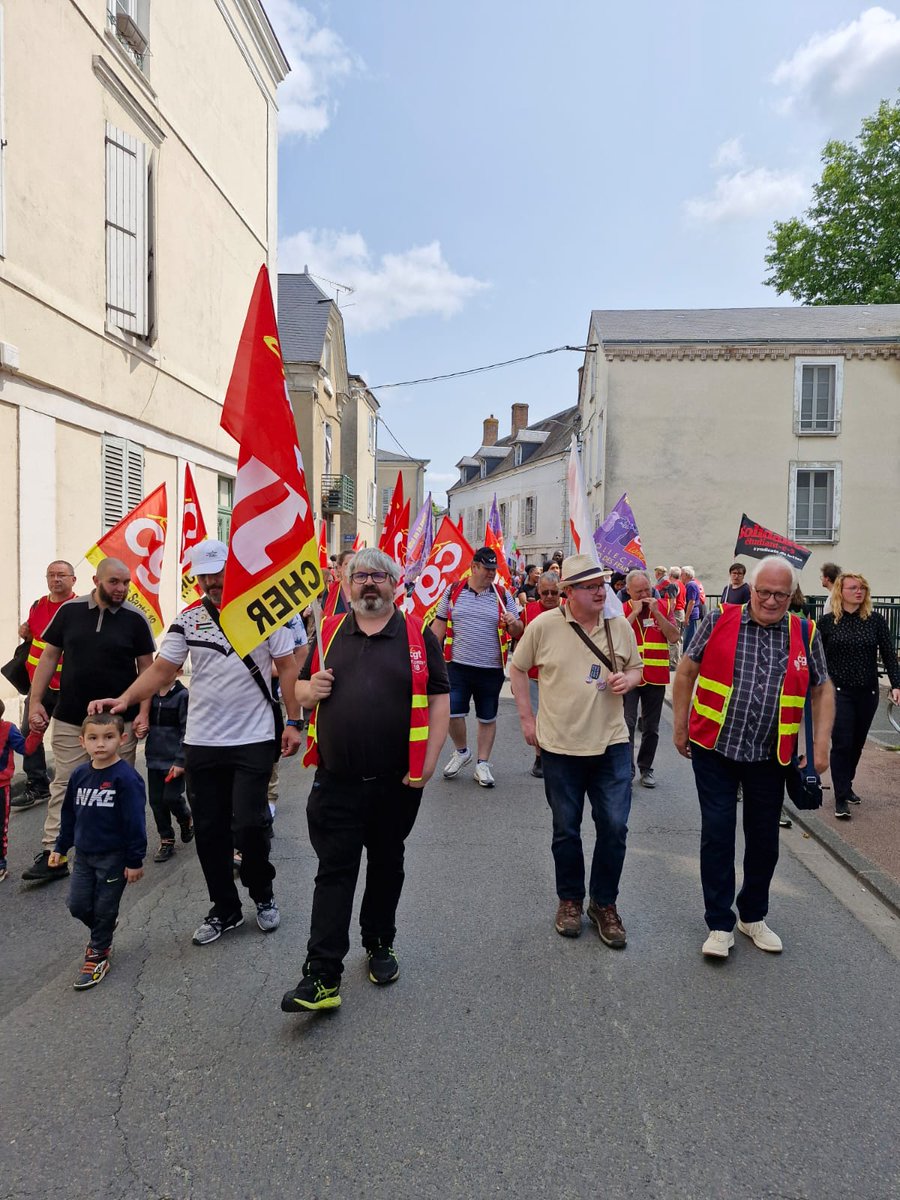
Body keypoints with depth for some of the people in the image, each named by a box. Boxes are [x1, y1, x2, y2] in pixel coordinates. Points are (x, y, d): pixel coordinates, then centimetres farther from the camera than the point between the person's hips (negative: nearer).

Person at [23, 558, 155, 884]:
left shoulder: (135, 618, -2)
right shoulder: (70, 611, 2)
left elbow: (146, 667, 1)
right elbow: (49, 657, 7)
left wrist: (143, 712, -6)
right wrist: (35, 702, 1)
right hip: (69, 719, 1)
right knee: (63, 786, 4)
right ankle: (53, 855, 13)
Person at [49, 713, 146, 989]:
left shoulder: (126, 777, -19)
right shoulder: (79, 775, 0)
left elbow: (135, 821, -17)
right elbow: (69, 814, 13)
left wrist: (135, 860, -15)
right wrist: (61, 847, 14)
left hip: (114, 857, -6)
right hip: (84, 854, 6)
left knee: (104, 909, 6)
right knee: (77, 905, 10)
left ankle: (98, 955, 26)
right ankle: (103, 929, 39)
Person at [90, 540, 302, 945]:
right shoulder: (187, 619, 3)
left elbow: (287, 668, -2)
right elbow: (161, 669, 0)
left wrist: (292, 722, -6)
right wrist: (125, 699, -17)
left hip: (254, 740, -3)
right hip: (202, 743, 3)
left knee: (249, 824, -5)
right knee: (209, 831, 9)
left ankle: (263, 895, 23)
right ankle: (224, 909, 28)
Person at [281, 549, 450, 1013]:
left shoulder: (418, 635, -1)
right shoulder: (329, 633, 7)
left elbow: (439, 700, -3)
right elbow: (301, 690, 13)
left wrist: (428, 763, -10)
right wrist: (310, 689, -11)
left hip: (397, 782, 0)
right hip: (335, 781, 1)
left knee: (387, 865, 17)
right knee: (334, 872, 2)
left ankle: (380, 943, 38)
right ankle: (322, 976, 8)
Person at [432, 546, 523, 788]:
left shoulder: (503, 595, 3)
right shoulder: (453, 591, 2)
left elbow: (518, 632, 7)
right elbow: (439, 625, 6)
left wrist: (513, 624, -17)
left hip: (491, 670, 1)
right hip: (458, 667, -1)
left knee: (487, 718, 9)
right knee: (452, 713, -2)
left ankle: (482, 764, 24)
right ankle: (461, 751, 26)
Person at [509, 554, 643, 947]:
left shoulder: (620, 626, 1)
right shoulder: (543, 626, -7)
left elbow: (636, 668, 15)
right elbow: (518, 668, 5)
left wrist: (629, 679, -10)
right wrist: (526, 717, 1)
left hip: (611, 742, 2)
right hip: (560, 745, -2)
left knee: (614, 827, 4)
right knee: (566, 830, 12)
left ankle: (604, 903, 25)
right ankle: (570, 900, 33)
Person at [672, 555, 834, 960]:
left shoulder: (805, 635, 1)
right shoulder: (719, 621, -6)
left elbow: (822, 690, 8)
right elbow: (686, 671, 1)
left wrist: (821, 745, 0)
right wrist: (680, 727, 1)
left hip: (770, 756, 3)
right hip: (715, 749, -2)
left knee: (764, 837, 13)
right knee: (717, 833, 0)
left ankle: (753, 916, 34)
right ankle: (720, 924, 15)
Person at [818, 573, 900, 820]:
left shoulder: (876, 620, 0)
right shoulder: (827, 621, -3)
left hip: (868, 693, 3)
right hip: (839, 692, -2)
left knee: (857, 743, 14)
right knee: (842, 744, -6)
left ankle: (846, 786, 33)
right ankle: (841, 798, 1)